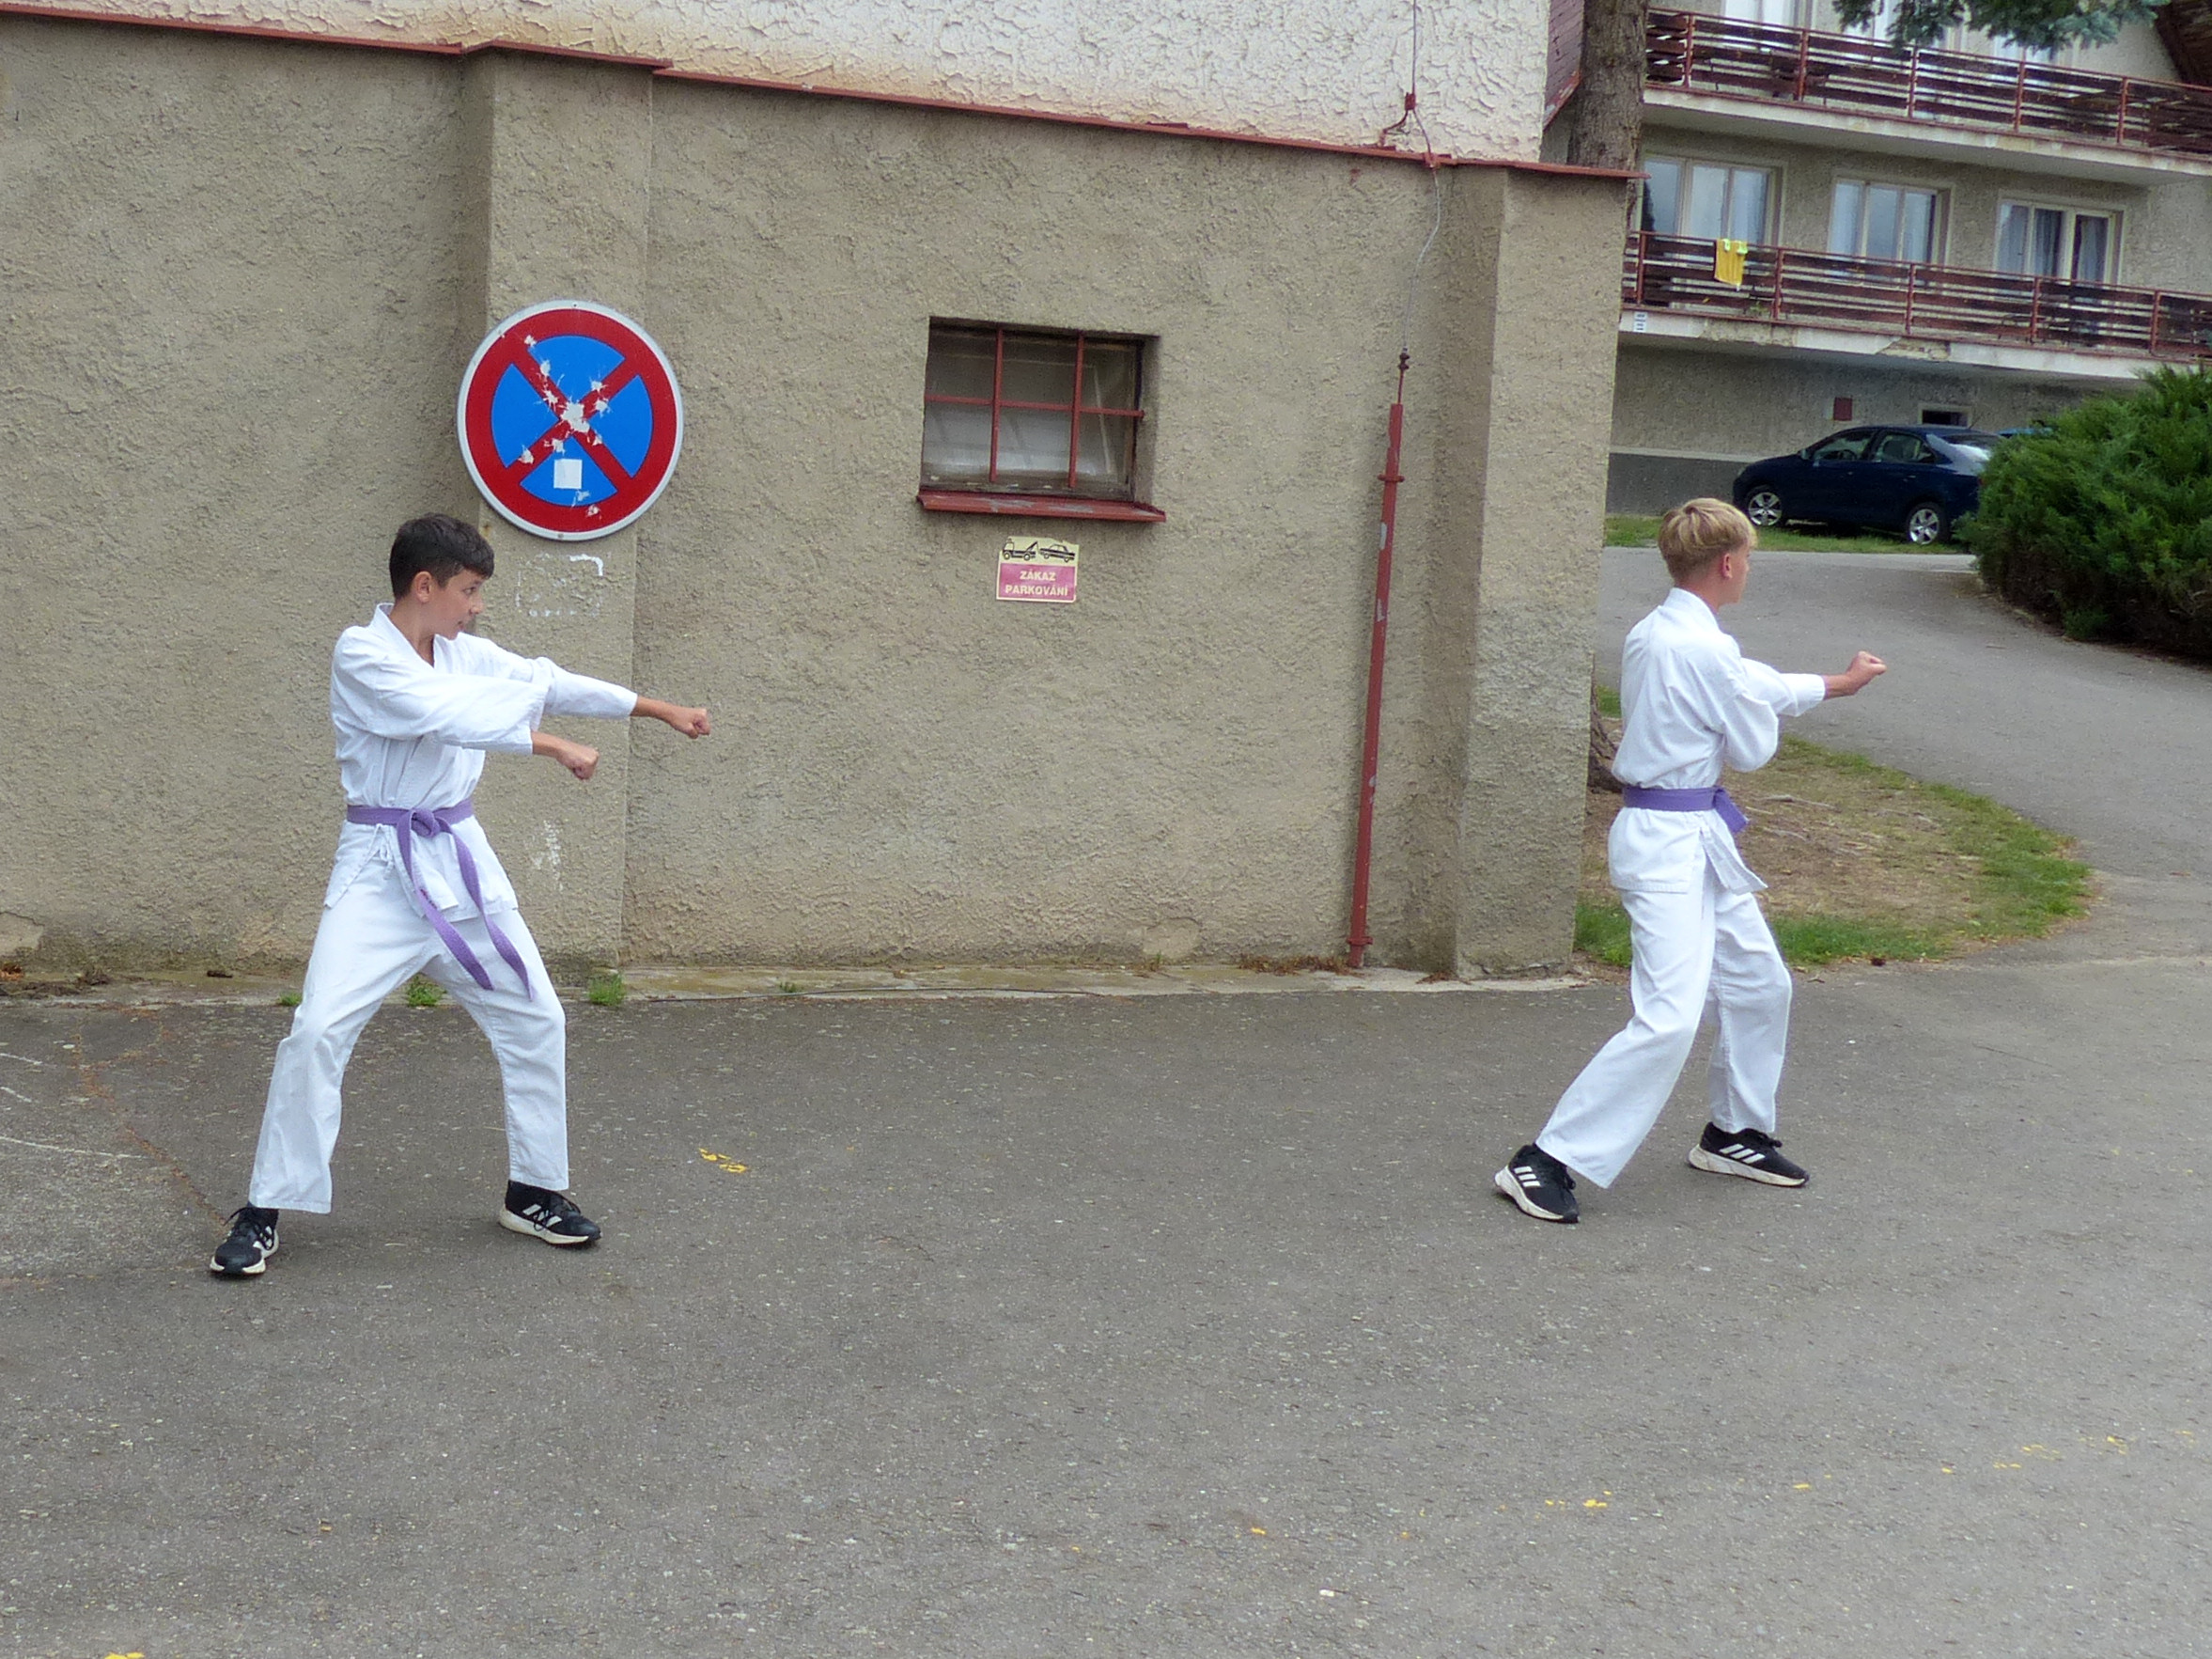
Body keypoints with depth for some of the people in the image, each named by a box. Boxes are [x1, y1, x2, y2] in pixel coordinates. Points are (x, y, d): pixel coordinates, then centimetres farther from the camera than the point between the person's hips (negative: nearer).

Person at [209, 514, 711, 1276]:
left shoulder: (465, 655, 7)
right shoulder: (361, 656, -14)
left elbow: (549, 684, 13)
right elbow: (447, 717, -25)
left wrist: (662, 710, 15)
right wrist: (552, 747, -22)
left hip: (459, 861, 7)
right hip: (380, 869, -7)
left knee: (536, 1020, 9)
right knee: (319, 1030, -15)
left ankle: (534, 1191, 25)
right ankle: (262, 1214, -2)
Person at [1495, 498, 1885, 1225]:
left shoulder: (1652, 634, 9)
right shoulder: (1704, 649, -22)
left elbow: (1751, 682, 24)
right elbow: (1754, 748, -11)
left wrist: (1833, 685, 38)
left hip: (1699, 839, 11)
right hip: (1670, 843, -11)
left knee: (1760, 986, 22)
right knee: (1669, 1018, -16)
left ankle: (1734, 1134, 39)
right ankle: (1546, 1160, -11)